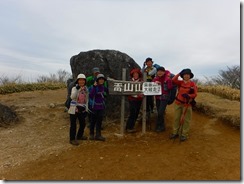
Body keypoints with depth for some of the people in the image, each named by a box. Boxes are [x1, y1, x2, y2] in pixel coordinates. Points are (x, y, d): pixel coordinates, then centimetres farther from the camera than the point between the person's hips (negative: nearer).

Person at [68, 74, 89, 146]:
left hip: (82, 110, 6)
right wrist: (77, 89, -31)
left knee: (83, 124, 15)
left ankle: (79, 136, 37)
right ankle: (72, 139, 15)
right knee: (73, 125, 0)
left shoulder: (86, 89, 6)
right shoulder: (74, 88, -9)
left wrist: (86, 109, 10)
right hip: (74, 109, -5)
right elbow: (72, 97, -26)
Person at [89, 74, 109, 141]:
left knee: (99, 121, 7)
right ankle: (91, 134, 25)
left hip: (101, 107, 4)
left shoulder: (104, 88, 4)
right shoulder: (93, 87, -11)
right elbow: (90, 96, -25)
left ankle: (98, 135, 16)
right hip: (94, 107, -4)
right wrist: (94, 87, -28)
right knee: (93, 121, 8)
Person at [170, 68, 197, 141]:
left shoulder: (192, 84, -6)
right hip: (178, 103, 3)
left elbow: (195, 94, -9)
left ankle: (184, 134, 15)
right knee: (176, 118, 10)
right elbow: (173, 80, -15)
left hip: (187, 104, -3)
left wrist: (188, 95, -26)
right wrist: (179, 73, -14)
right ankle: (175, 133, 23)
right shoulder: (180, 82, 1)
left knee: (186, 120, 4)